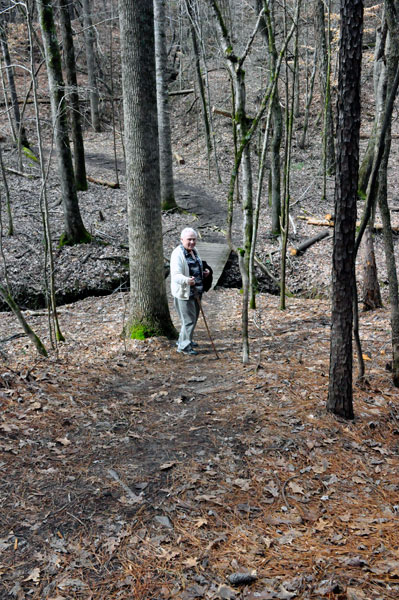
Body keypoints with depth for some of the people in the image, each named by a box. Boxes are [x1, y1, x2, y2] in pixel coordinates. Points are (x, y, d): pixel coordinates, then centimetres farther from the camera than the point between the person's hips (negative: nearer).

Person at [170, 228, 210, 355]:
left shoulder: (194, 250, 9)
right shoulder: (178, 254, -20)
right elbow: (176, 275, -29)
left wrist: (204, 273, 4)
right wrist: (186, 280, -48)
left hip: (195, 291, 9)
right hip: (184, 293, -9)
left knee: (193, 317, 20)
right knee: (189, 320, -5)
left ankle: (183, 340, 37)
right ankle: (184, 346, 7)